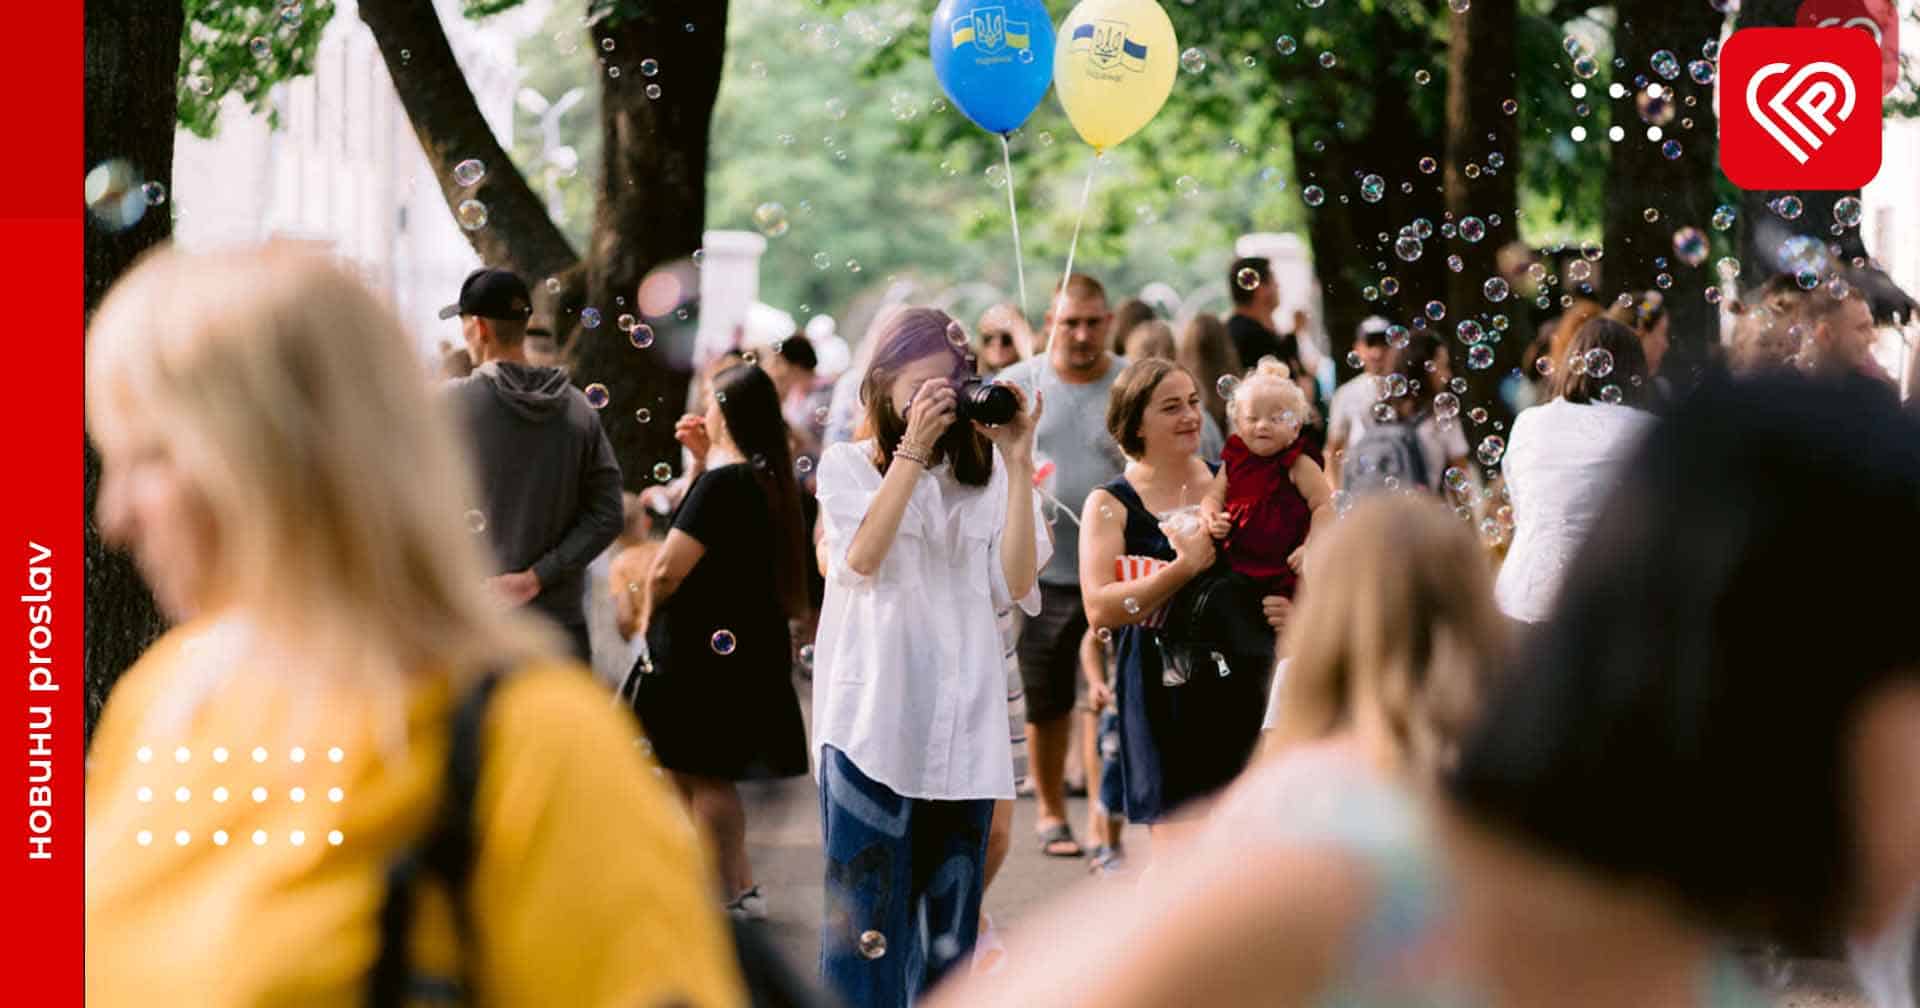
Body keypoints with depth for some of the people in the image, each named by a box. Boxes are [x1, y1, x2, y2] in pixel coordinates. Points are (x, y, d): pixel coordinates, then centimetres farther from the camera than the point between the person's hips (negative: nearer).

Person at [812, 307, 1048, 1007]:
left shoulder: (984, 472, 11)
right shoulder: (847, 465, 6)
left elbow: (1017, 583, -1)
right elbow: (862, 557, -12)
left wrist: (1018, 463, -5)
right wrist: (913, 449, -14)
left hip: (961, 725, 3)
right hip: (873, 719, -3)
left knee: (949, 919, 6)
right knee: (866, 920, -5)